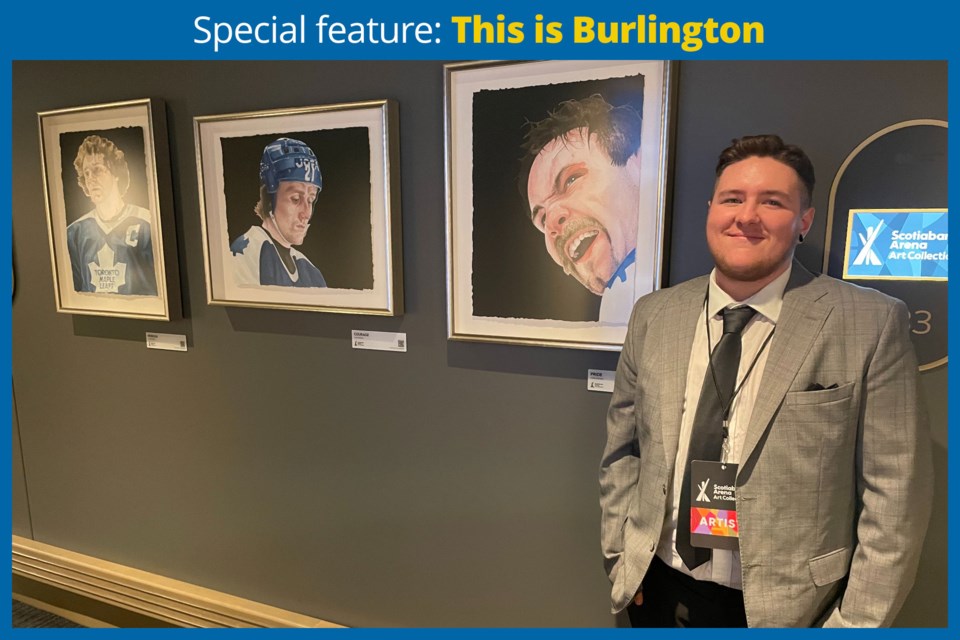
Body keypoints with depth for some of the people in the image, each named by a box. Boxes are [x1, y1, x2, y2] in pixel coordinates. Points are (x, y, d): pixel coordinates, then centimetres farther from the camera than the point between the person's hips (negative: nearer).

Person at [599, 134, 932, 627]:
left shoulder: (871, 324, -11)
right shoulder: (653, 315, -3)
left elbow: (894, 495, -9)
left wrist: (853, 621, -9)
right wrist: (620, 558, 2)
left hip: (787, 608, -2)